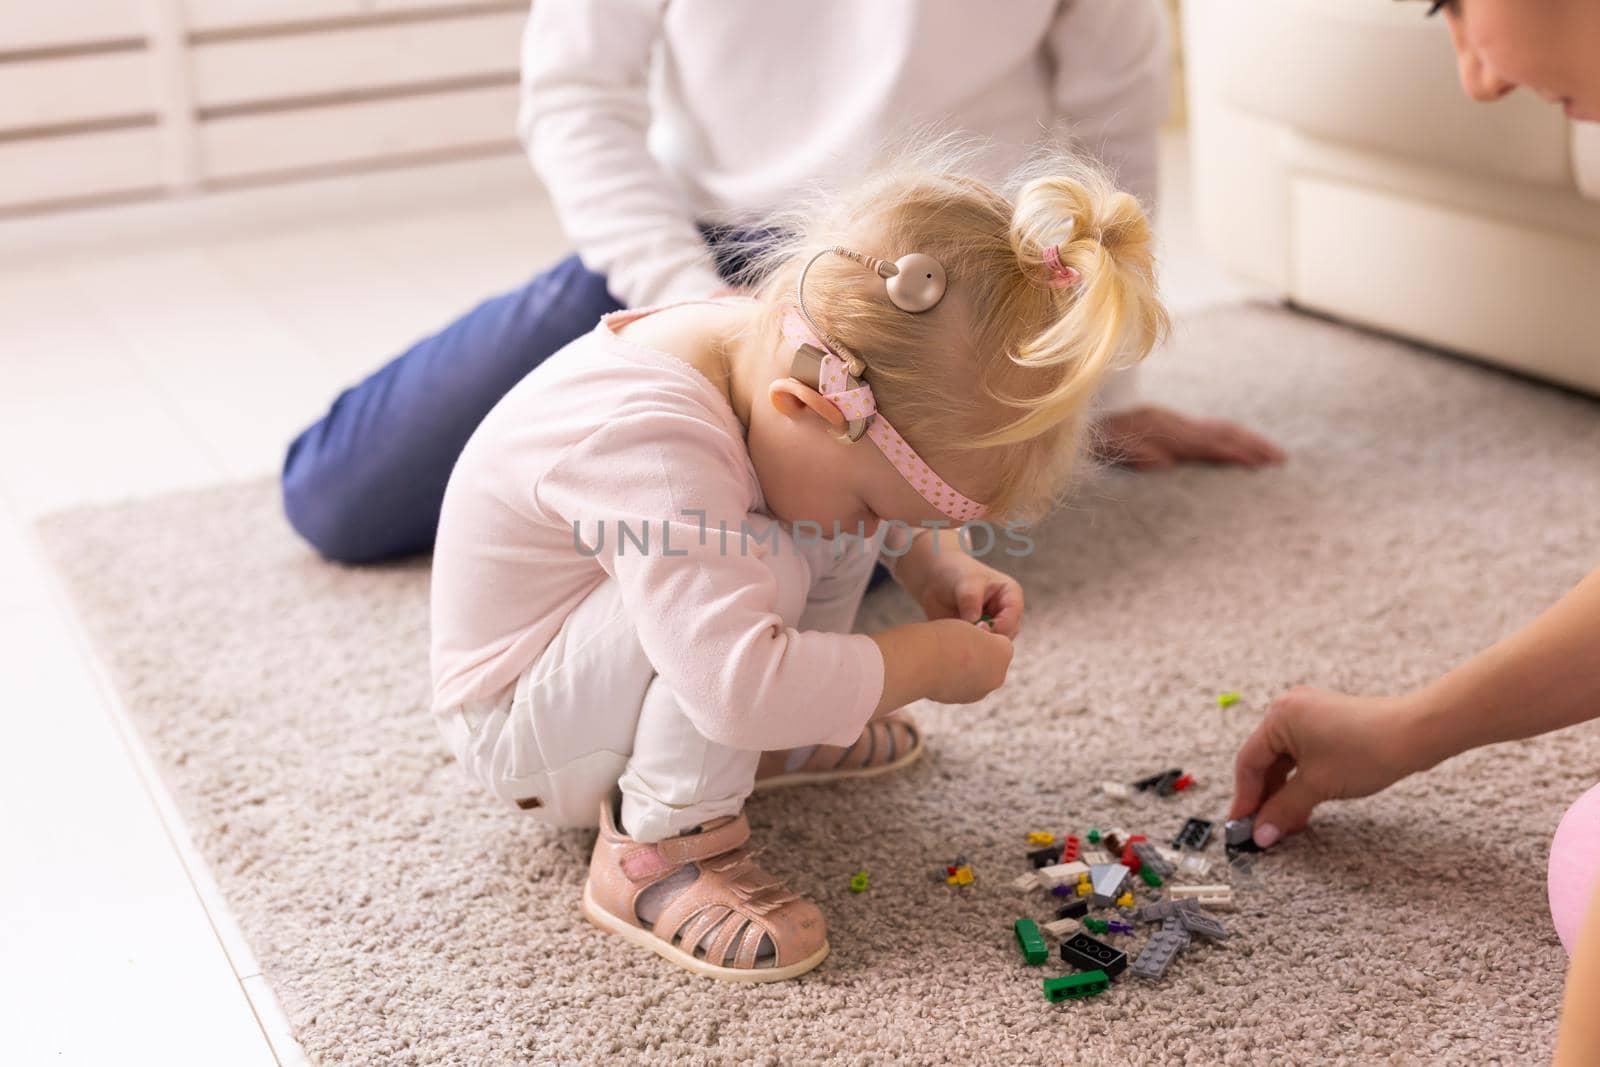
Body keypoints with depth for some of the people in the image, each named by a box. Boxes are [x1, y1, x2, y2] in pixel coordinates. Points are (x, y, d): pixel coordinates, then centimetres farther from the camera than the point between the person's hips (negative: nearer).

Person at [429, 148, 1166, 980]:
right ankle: (657, 848, -18)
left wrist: (937, 568, -10)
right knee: (763, 566, -32)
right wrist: (929, 661, -32)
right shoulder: (648, 442, -40)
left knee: (855, 502, 0)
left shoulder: (791, 355, -13)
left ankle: (771, 734, 10)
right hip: (518, 729, -8)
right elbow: (738, 683, -46)